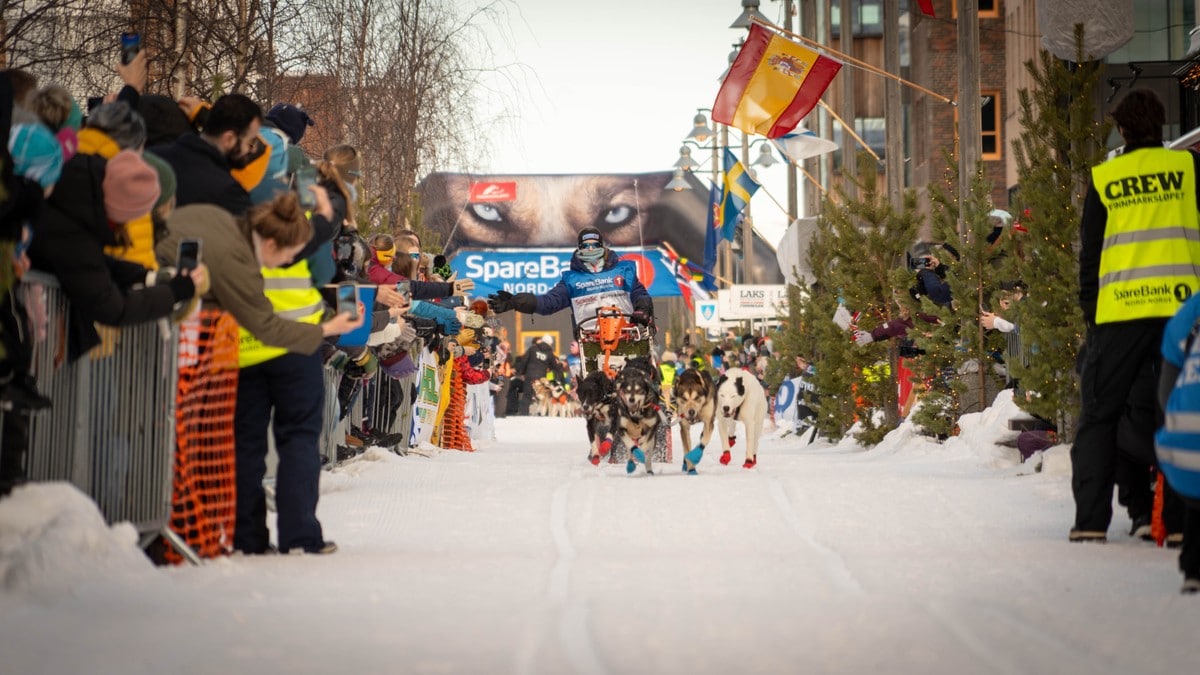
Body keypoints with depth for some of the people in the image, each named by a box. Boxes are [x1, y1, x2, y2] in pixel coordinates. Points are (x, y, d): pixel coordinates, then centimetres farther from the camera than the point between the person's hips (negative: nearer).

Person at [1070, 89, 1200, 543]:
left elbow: (1090, 252, 10)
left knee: (1099, 415, 9)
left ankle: (1090, 519, 1)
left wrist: (1089, 313, 17)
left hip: (1120, 313, 0)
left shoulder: (1103, 179, 7)